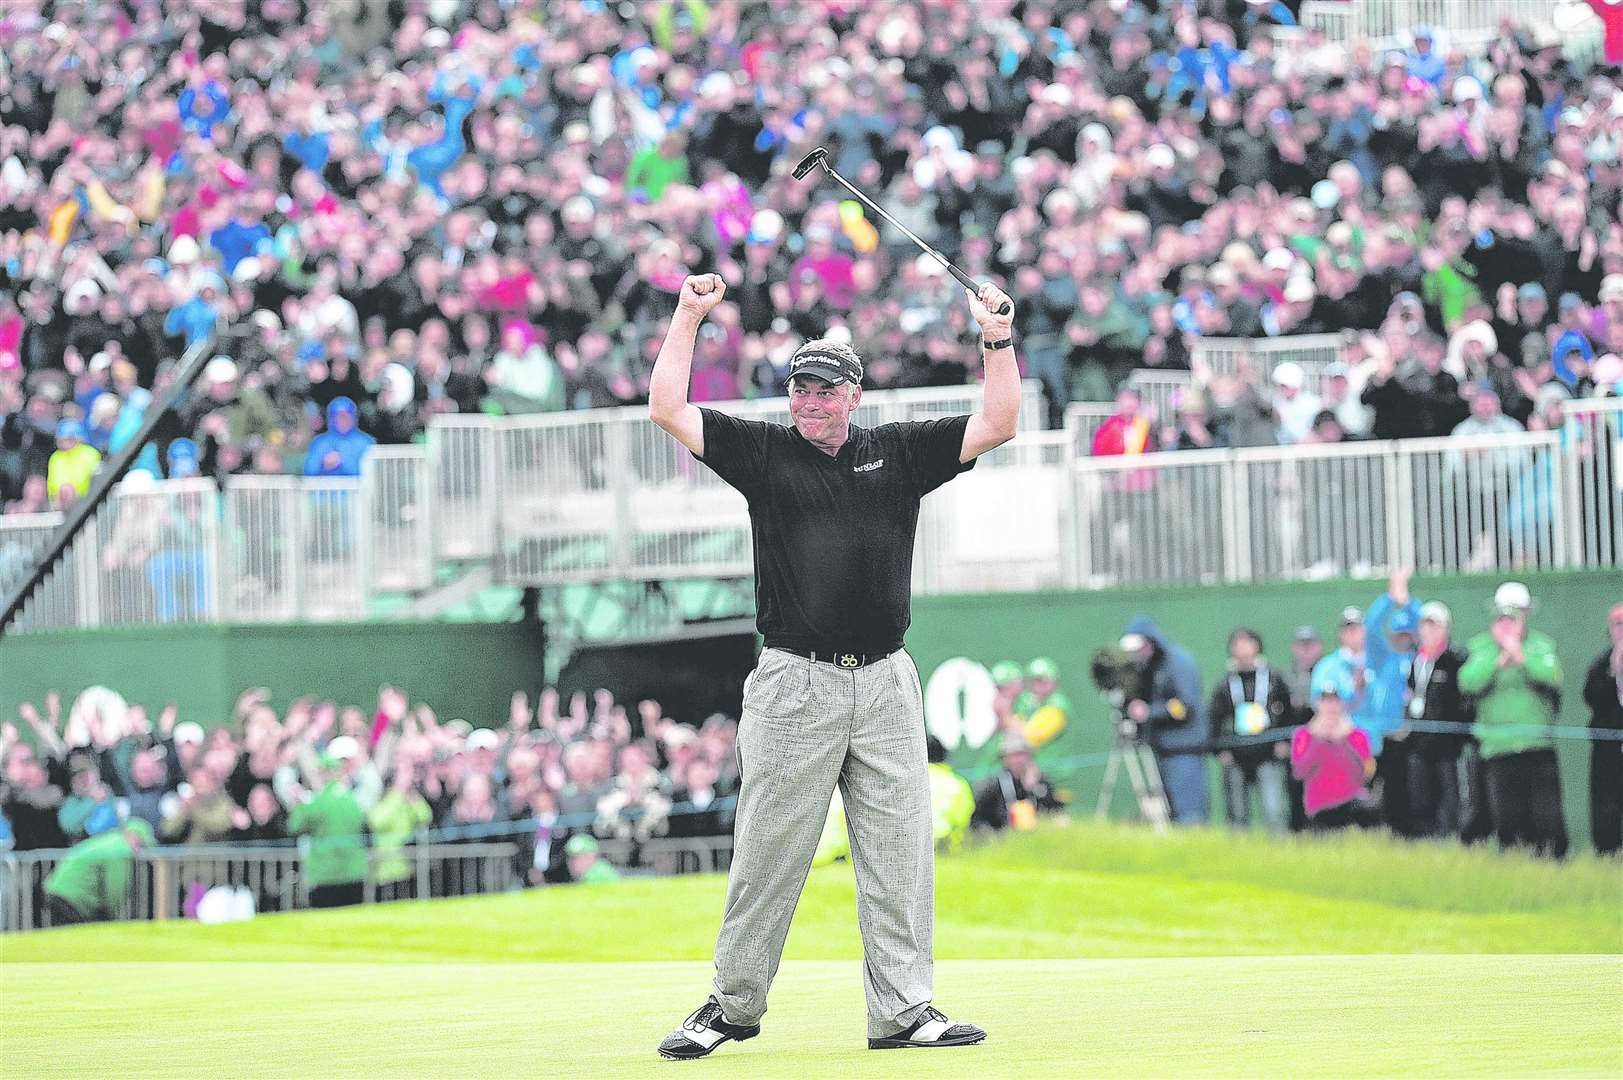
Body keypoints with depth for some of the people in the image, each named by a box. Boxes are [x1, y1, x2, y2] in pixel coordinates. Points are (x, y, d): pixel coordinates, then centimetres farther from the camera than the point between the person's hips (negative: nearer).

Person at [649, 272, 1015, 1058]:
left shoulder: (897, 454, 12)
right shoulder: (763, 453, 6)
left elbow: (997, 425, 11)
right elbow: (668, 410, -1)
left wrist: (998, 339, 1)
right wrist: (688, 318, -2)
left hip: (886, 684, 2)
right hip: (794, 688, -2)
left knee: (900, 854, 1)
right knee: (768, 854, 0)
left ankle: (902, 1010, 5)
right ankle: (733, 1006, 10)